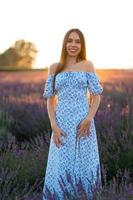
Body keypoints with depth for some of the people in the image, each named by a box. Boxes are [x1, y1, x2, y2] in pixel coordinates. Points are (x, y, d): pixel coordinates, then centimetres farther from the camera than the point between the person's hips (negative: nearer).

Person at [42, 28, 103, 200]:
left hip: (83, 123, -1)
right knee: (61, 166, 2)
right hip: (62, 124, 1)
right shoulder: (54, 68, 8)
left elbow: (96, 96, 2)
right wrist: (53, 125, -7)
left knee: (84, 164, 3)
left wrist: (89, 118, -13)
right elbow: (50, 99, 6)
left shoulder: (88, 66, 4)